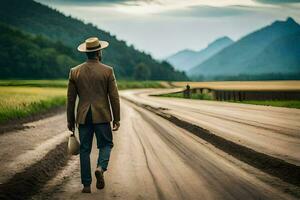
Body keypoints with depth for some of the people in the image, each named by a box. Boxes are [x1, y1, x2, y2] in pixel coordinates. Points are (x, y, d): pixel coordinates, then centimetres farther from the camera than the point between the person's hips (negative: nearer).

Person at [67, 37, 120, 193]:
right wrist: (116, 119, 4)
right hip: (102, 116, -2)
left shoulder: (75, 72, 2)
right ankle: (100, 167, -14)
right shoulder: (107, 71, -4)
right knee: (105, 144, 14)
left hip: (83, 117, 2)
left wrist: (70, 120, 13)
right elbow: (114, 97, -4)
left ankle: (86, 185, 7)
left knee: (85, 150, 8)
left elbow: (71, 98, 5)